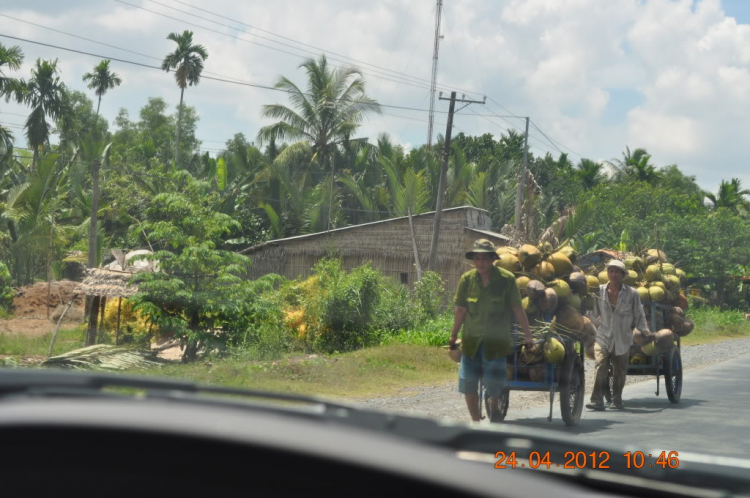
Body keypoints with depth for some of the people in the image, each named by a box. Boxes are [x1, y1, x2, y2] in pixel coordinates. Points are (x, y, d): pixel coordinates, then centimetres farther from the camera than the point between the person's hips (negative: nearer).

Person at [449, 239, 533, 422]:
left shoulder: (506, 279, -9)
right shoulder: (467, 279, -2)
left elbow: (518, 310, -3)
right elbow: (460, 310, 7)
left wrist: (528, 336, 2)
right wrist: (454, 336, 13)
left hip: (496, 340, -2)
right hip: (471, 339, 2)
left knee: (494, 383, -2)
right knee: (468, 383, 1)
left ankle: (494, 408, 28)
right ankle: (475, 422, 17)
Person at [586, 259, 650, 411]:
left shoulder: (631, 293, -2)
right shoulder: (599, 291, 0)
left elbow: (639, 315, 3)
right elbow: (593, 314, 9)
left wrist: (644, 331, -4)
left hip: (623, 339, 1)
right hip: (602, 337, -1)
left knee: (620, 371, 8)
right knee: (601, 366, -17)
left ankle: (616, 400, 23)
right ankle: (597, 400, -18)